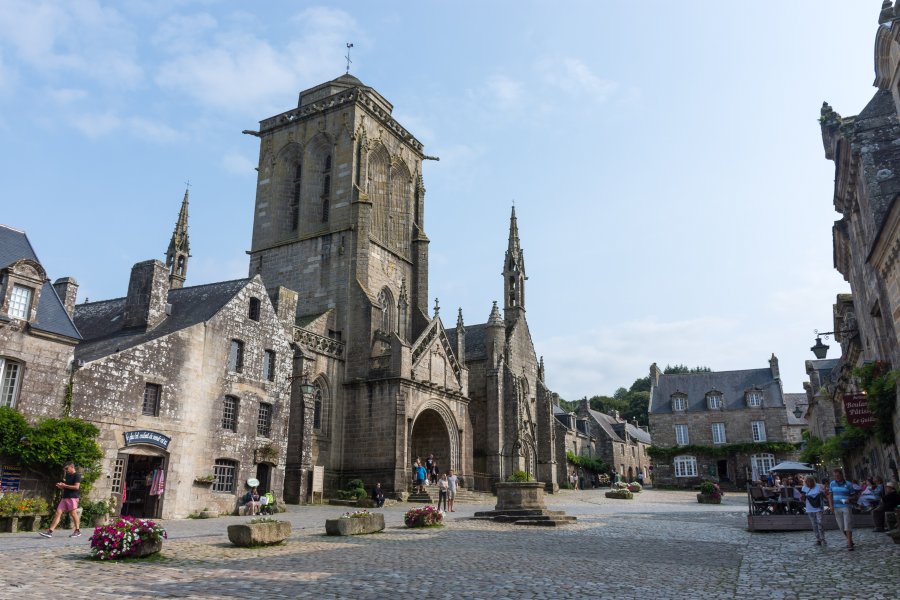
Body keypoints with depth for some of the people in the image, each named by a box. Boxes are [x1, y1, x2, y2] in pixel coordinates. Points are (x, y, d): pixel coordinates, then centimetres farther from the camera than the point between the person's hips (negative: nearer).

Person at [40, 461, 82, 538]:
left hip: (73, 497, -8)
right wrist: (60, 486, 7)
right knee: (58, 513, 0)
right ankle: (50, 531, -3)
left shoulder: (77, 475, -6)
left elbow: (76, 487, -16)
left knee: (73, 513, -4)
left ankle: (77, 531, 7)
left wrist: (65, 485, -12)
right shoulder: (67, 476, 20)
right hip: (65, 497, 8)